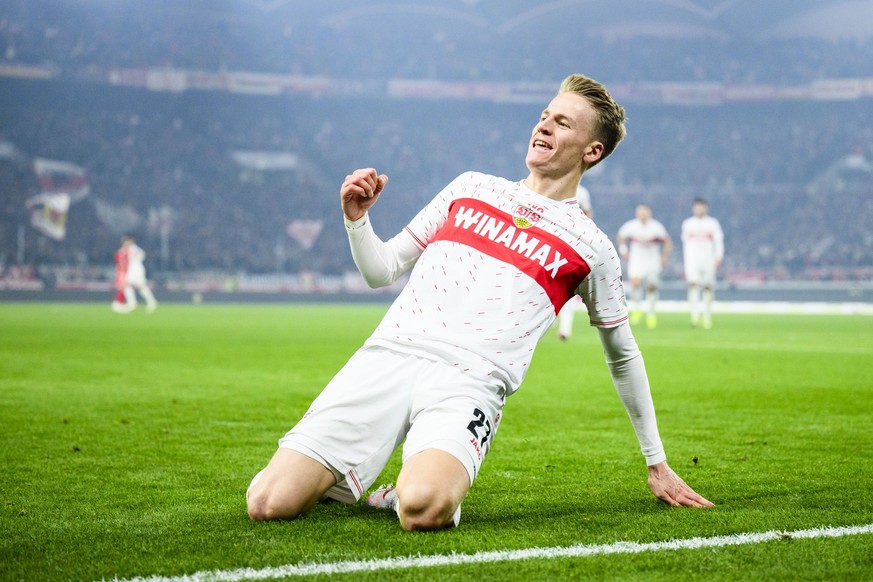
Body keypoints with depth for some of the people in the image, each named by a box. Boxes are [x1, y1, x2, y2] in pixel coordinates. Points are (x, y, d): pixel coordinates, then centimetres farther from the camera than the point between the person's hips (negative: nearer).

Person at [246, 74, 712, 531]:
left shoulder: (591, 248, 14)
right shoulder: (471, 187, 22)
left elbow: (622, 356, 24)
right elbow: (382, 270, 23)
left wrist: (656, 464, 24)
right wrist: (356, 218, 3)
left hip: (471, 382, -2)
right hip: (386, 356, 2)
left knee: (422, 510, -36)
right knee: (268, 503, -16)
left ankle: (412, 489, 0)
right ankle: (337, 477, 16)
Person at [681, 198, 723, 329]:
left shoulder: (712, 223, 7)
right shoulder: (687, 223, 13)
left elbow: (719, 241, 4)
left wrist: (718, 257, -10)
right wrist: (686, 262, 18)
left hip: (708, 259, 0)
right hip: (693, 259, 0)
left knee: (708, 286, 1)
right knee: (693, 283, -19)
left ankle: (707, 316, 13)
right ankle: (695, 313, -26)